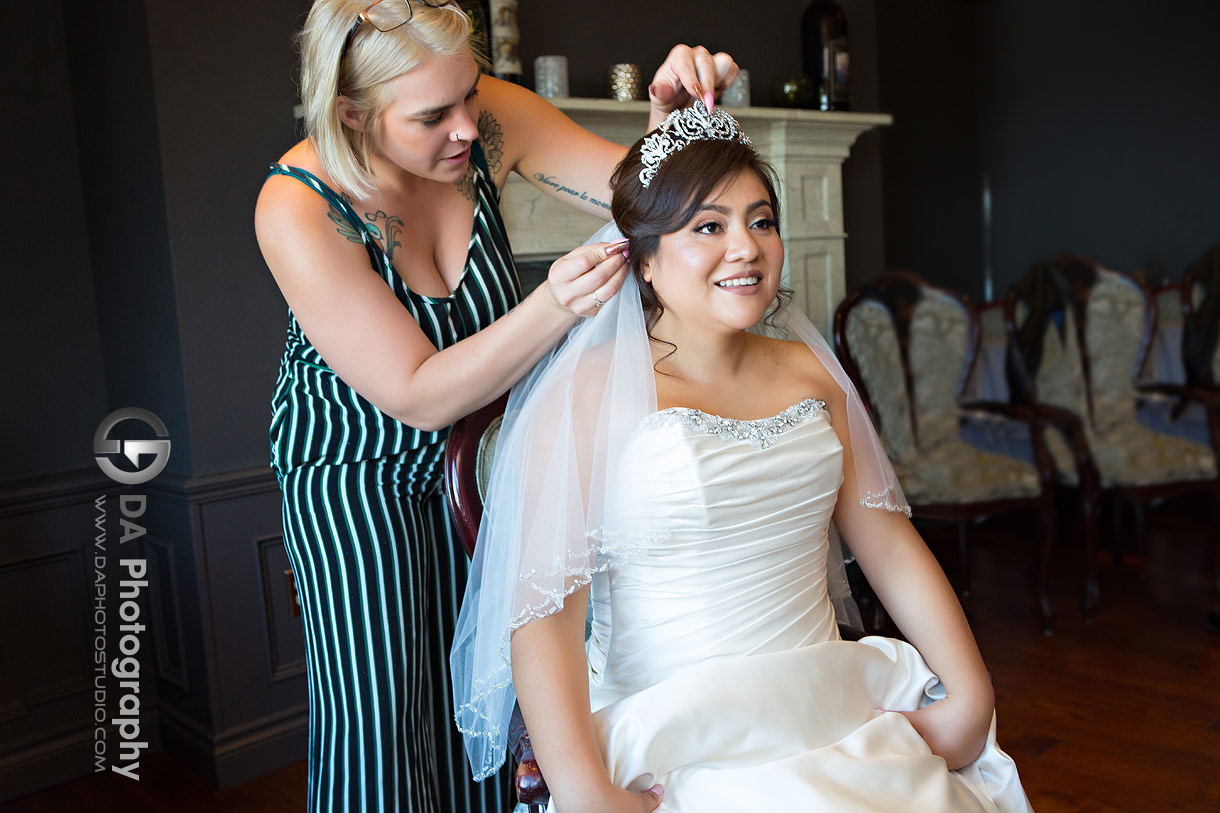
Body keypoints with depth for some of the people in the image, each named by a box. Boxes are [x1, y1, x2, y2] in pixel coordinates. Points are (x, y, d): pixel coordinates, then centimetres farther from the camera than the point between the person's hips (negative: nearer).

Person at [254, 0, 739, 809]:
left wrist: (670, 113, -31)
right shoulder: (298, 211, -28)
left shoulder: (490, 121, -17)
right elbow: (419, 396, -27)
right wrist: (554, 308, -39)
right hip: (355, 468, -3)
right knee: (376, 718, 1)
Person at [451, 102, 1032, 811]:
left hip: (842, 720, 6)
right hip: (679, 753, -5)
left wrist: (971, 697, 2)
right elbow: (546, 606, -15)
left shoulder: (809, 371, 11)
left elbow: (891, 544, 10)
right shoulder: (588, 393, -9)